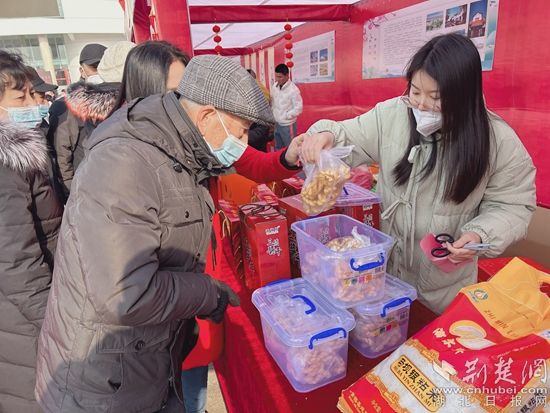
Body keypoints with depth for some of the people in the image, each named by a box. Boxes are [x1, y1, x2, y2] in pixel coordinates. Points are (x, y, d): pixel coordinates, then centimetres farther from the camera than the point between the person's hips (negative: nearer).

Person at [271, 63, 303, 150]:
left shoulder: (293, 89, -17)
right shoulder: (275, 87, 2)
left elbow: (298, 108, -17)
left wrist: (285, 116, -16)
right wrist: (273, 114, 3)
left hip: (287, 125, -7)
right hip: (277, 124, 7)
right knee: (278, 149, 19)